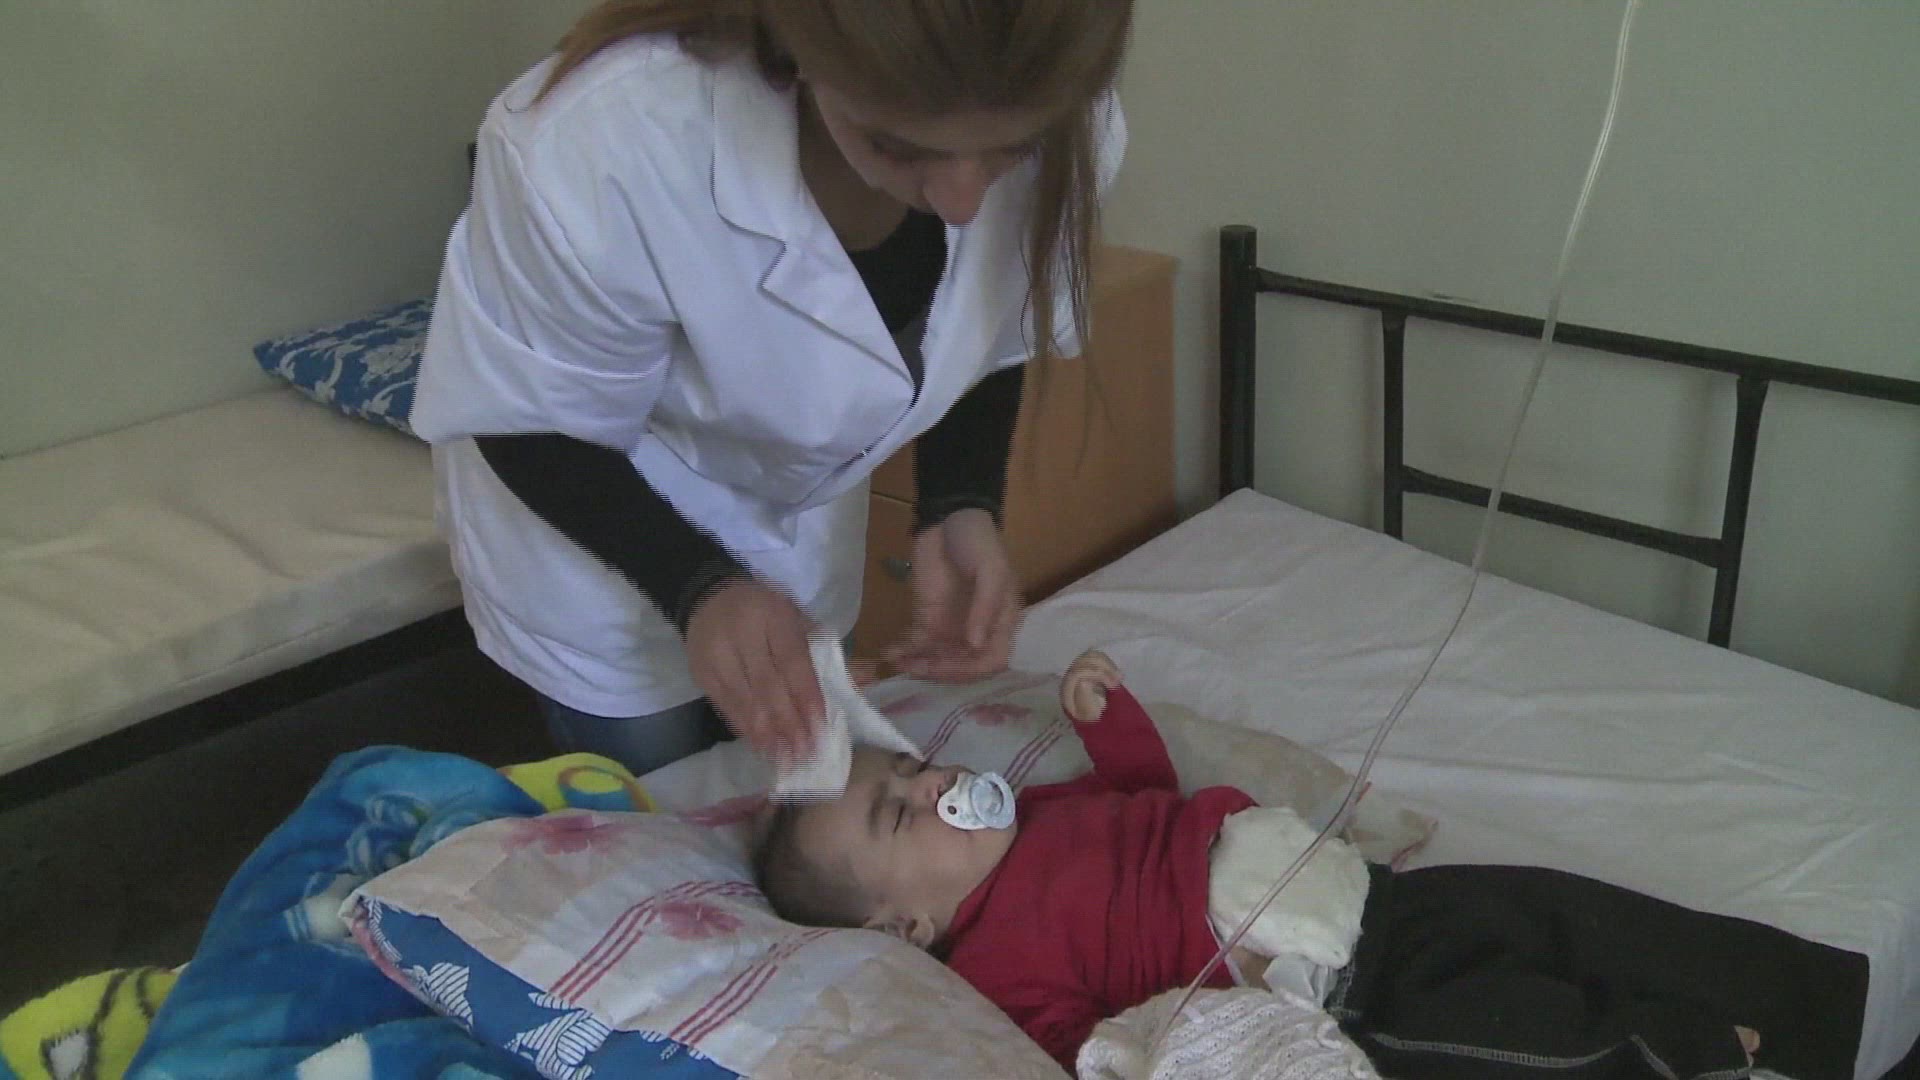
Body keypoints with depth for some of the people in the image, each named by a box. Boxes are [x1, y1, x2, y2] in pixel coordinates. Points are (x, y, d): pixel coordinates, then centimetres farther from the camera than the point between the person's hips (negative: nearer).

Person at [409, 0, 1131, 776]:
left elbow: (988, 349, -8)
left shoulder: (1062, 130, -27)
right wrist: (699, 586, -36)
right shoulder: (602, 151, -40)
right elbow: (530, 425, -22)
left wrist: (960, 509, -25)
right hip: (589, 511, -3)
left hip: (795, 496, 4)